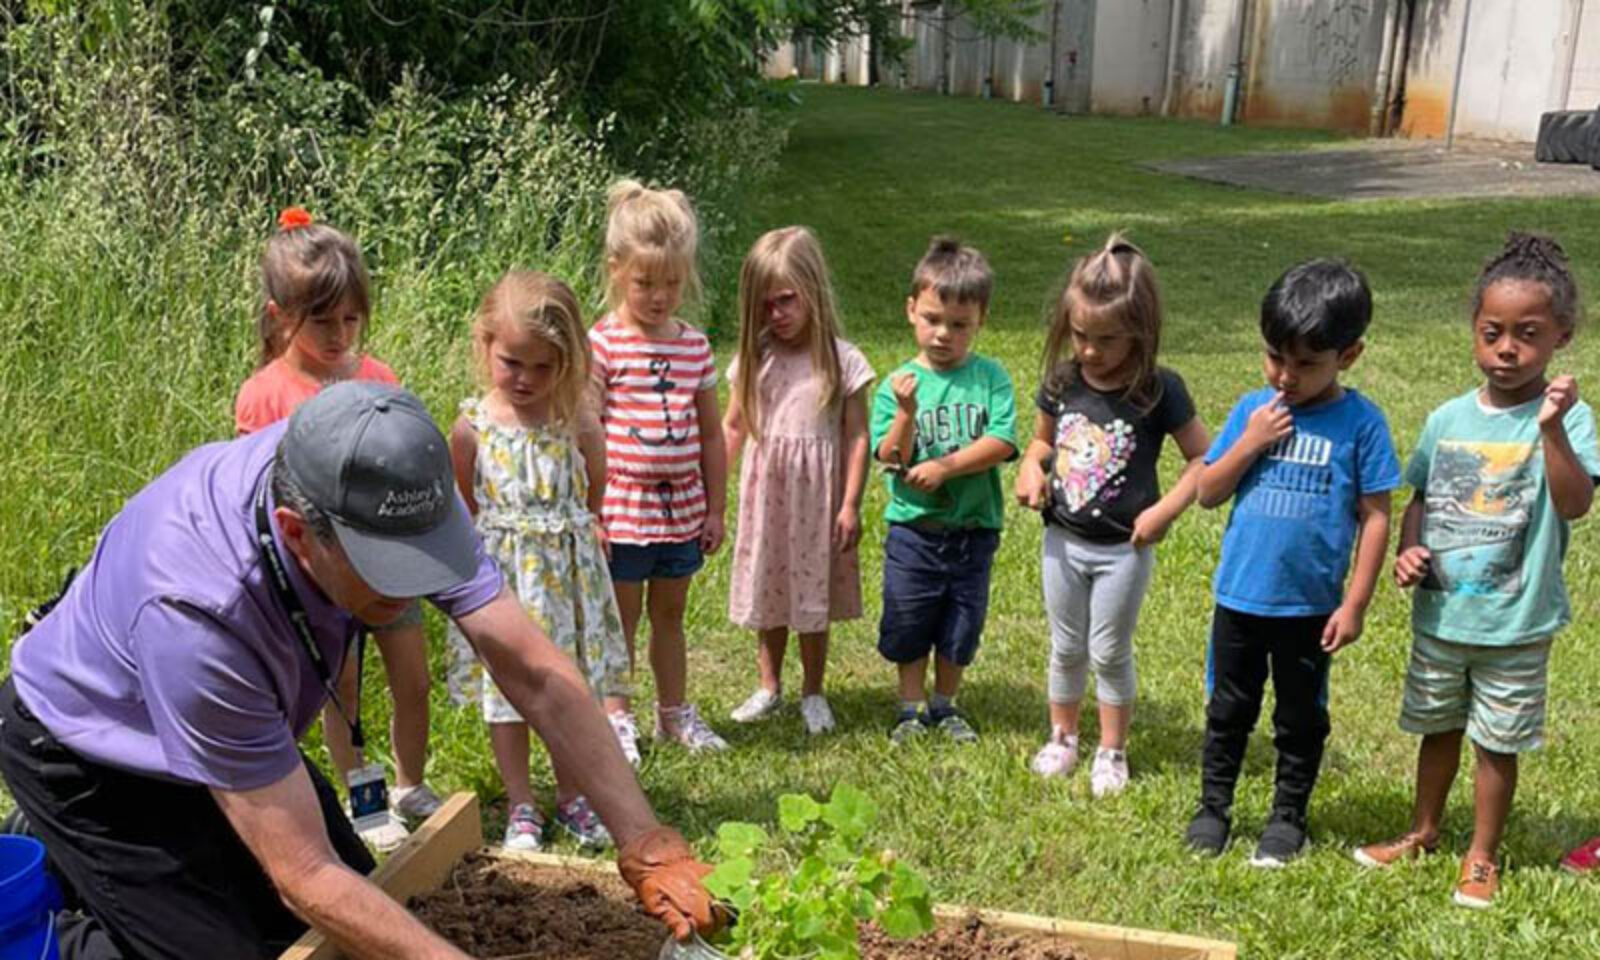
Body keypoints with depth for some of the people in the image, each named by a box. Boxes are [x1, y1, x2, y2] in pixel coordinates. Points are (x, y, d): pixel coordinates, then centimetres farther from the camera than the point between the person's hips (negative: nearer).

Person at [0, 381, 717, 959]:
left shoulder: (390, 494, -28)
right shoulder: (198, 612, -43)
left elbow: (537, 675, -23)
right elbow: (306, 878, -36)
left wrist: (644, 843, -25)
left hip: (240, 723, 6)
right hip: (87, 756, -6)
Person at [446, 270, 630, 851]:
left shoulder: (576, 425, -5)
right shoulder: (472, 427, -7)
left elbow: (595, 497, 8)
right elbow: (461, 511, 4)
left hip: (568, 573, 1)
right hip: (501, 574, -1)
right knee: (507, 687, 8)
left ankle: (571, 797, 29)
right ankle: (520, 806, 22)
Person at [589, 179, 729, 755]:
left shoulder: (695, 347, 5)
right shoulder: (602, 345, -9)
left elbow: (711, 435, 10)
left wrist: (715, 508, 10)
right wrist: (589, 512, -12)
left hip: (683, 509, 4)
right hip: (623, 509, -4)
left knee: (669, 615, 17)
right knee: (620, 620, 8)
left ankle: (675, 713, 31)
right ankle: (616, 718, 22)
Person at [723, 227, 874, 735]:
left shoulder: (843, 360, -8)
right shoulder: (755, 358, 0)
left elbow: (856, 437, -7)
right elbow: (732, 428, 5)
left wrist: (850, 505, -9)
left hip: (817, 495, -2)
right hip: (766, 490, 2)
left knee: (813, 595, 9)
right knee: (768, 591, 13)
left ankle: (813, 693, 25)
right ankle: (769, 687, 29)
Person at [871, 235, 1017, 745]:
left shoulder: (990, 377, -4)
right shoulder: (898, 384, -6)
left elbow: (1002, 443, -14)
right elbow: (891, 460, -13)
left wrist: (946, 465, -21)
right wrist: (906, 414, -28)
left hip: (973, 528, 1)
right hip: (912, 528, 0)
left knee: (961, 626, 14)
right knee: (908, 624, 11)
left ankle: (944, 705, 33)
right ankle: (911, 709, 28)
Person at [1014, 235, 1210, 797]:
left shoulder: (1158, 391, -16)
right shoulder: (1062, 380, -5)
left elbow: (1202, 458, -9)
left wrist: (1166, 510, -19)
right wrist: (1030, 469, -11)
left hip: (1124, 548, -3)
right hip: (1063, 540, 3)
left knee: (1110, 653, 10)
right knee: (1066, 648, 17)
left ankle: (1112, 751, 29)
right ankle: (1061, 739, 35)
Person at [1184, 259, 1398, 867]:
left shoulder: (1360, 423, -11)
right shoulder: (1253, 410, -2)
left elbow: (1374, 517, -8)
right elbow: (1208, 492, 0)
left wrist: (1355, 604, -9)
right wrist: (1249, 443, -16)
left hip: (1311, 606, -2)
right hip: (1239, 596, 3)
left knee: (1301, 719, 15)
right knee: (1228, 710, 17)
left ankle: (1288, 817, 32)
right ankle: (1213, 807, 32)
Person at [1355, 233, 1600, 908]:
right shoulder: (1449, 419, -1)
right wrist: (1408, 550, -8)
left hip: (1515, 624, -3)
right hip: (1439, 614, 4)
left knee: (1497, 741, 11)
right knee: (1439, 726, 21)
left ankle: (1482, 858, 30)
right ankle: (1423, 833, 40)